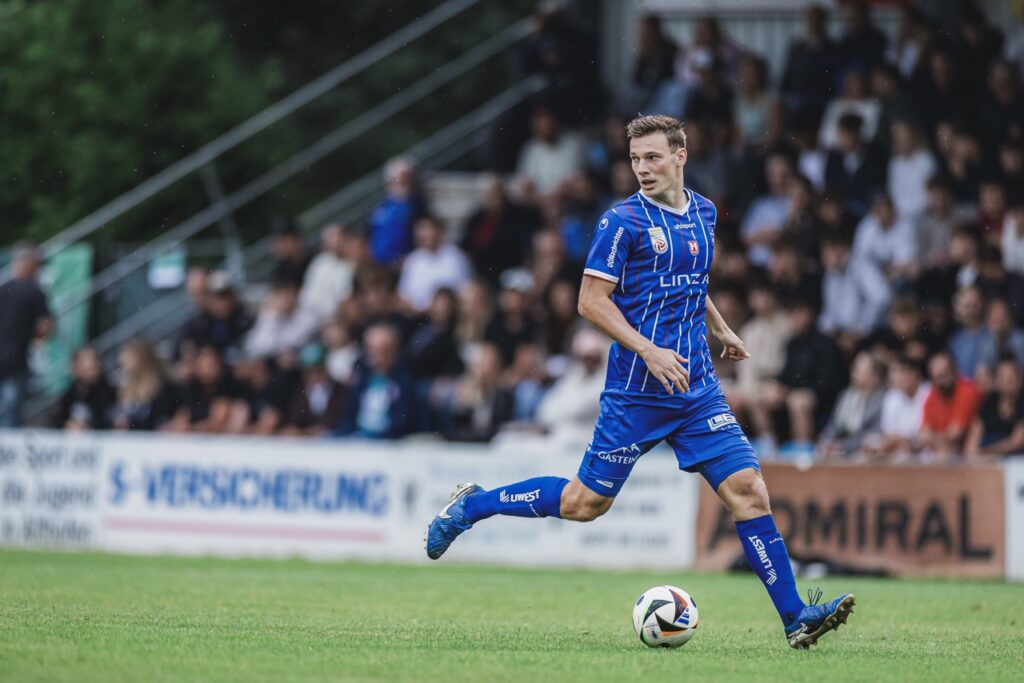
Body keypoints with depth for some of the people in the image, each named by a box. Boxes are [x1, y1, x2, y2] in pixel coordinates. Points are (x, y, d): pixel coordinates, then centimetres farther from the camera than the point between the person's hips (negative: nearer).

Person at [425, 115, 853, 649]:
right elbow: (592, 301, -12)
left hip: (696, 389, 5)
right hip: (636, 390, -5)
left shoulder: (703, 214, 11)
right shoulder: (623, 221, -9)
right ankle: (471, 506, 22)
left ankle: (794, 618, -7)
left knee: (746, 489, -6)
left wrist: (720, 329, 18)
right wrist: (649, 351, -20)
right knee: (586, 502, 2)